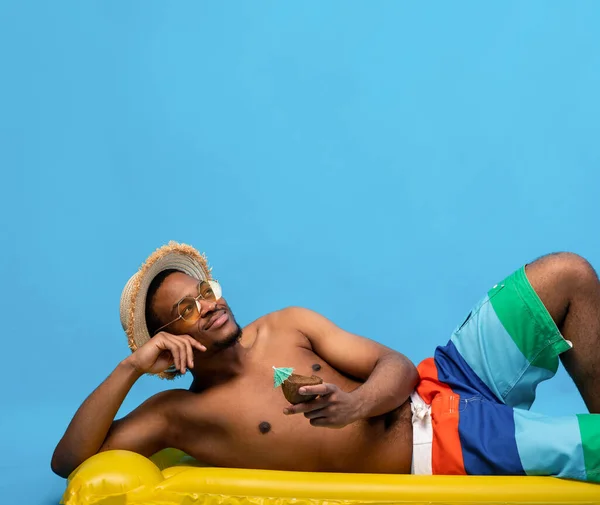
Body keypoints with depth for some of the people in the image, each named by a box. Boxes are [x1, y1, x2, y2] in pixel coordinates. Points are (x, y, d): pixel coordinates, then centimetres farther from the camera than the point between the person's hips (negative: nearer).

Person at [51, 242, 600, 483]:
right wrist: (132, 366, -19)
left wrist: (356, 403, -21)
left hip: (435, 389, 5)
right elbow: (68, 460, -9)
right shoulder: (179, 413, -1)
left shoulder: (286, 325, 9)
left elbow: (397, 366, 3)